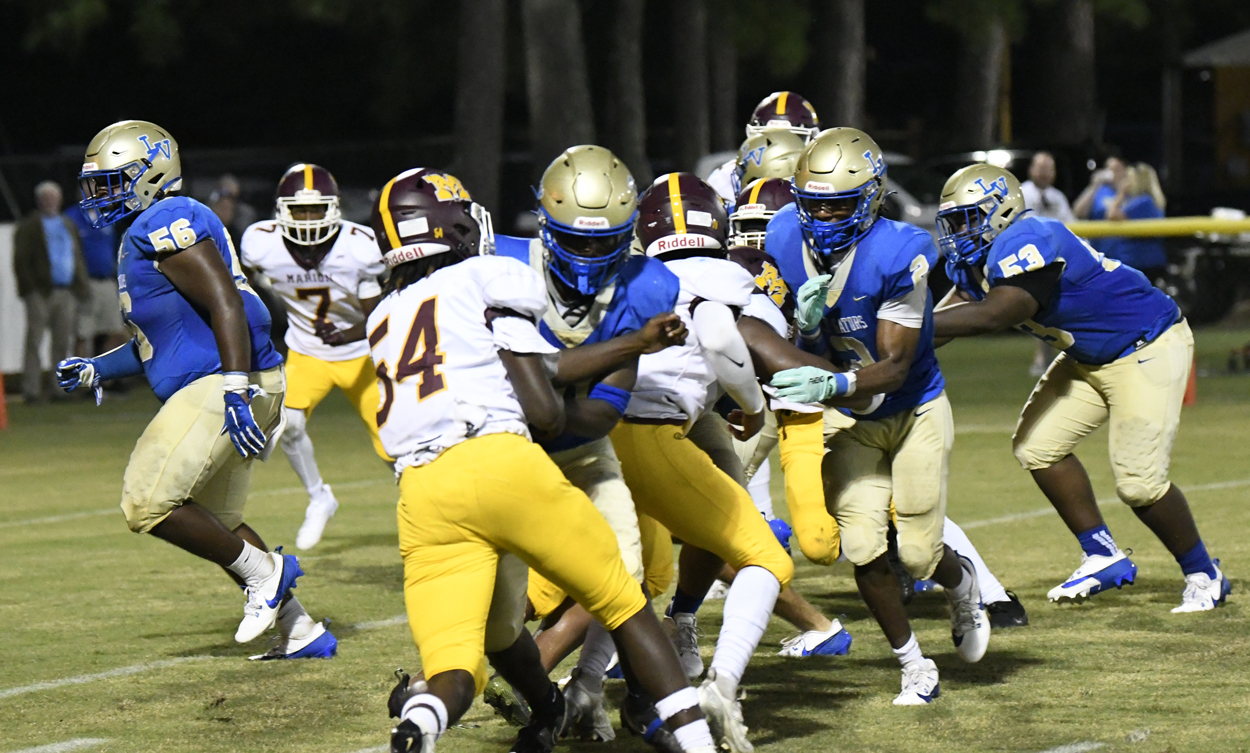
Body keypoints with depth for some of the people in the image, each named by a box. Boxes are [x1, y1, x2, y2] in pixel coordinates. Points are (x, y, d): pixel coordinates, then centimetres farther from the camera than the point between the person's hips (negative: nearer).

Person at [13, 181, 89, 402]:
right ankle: (32, 390, -4)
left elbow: (77, 257, 19)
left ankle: (61, 388, 10)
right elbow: (21, 261, -3)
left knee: (64, 343, 5)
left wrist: (81, 288, 8)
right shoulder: (29, 226, 3)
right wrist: (30, 288, -12)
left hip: (66, 292, 5)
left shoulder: (67, 225, 19)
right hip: (41, 292, -5)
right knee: (34, 342, -4)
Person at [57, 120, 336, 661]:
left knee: (148, 504, -12)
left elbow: (226, 307, -20)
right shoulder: (144, 235, 21)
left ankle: (264, 570, -2)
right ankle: (303, 633, 17)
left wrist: (236, 394, -27)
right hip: (209, 387, 11)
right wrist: (98, 370, 26)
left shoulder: (166, 225, -11)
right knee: (211, 522, 15)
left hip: (221, 385, -11)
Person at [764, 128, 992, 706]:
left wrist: (832, 386, -47)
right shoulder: (785, 241, -14)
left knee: (918, 553, -1)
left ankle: (963, 585, 38)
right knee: (864, 547, -9)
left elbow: (894, 367, -29)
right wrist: (806, 324, -30)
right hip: (850, 421, 3)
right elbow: (805, 351, -6)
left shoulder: (897, 254, -29)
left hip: (914, 412, -3)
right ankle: (915, 668, 11)